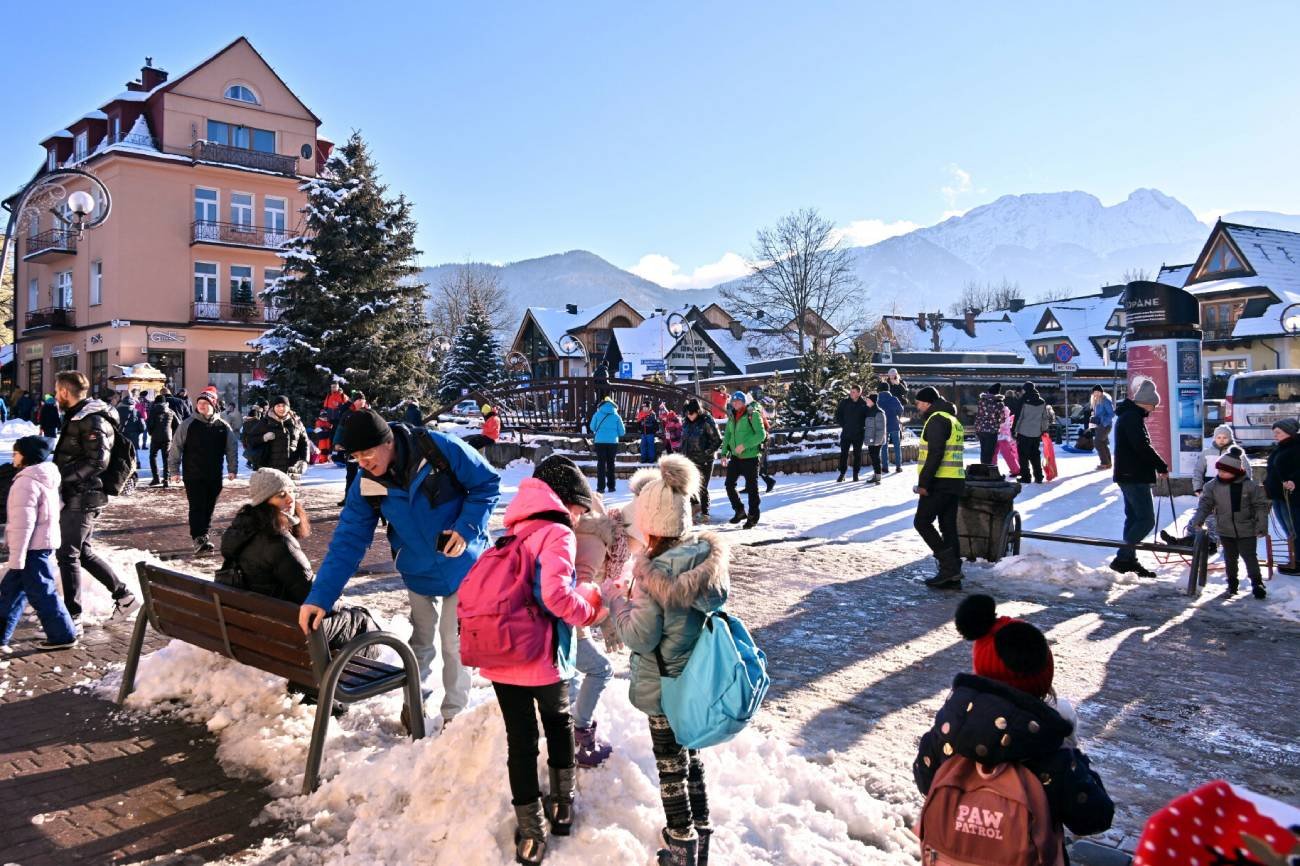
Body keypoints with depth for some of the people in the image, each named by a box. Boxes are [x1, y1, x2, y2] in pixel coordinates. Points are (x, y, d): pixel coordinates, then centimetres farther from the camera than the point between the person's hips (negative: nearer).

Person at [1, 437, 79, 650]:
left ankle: (63, 635, 5)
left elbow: (23, 523, -22)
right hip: (44, 543, 10)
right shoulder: (46, 478, 12)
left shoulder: (26, 482, -19)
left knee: (41, 594, -1)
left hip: (33, 548, -10)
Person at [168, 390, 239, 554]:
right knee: (197, 507, -8)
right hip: (193, 476, -3)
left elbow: (232, 448, 10)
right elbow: (176, 447, 0)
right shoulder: (188, 424, -3)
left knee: (209, 508, 9)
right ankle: (199, 539, -10)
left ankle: (203, 536, 21)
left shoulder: (223, 426, 3)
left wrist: (232, 469, 7)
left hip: (215, 476, 3)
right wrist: (174, 469, -2)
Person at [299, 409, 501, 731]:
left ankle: (454, 713, 25)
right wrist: (320, 596, -22)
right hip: (419, 574, 3)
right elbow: (348, 541, -14)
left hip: (462, 566, -3)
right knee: (421, 641, 15)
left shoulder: (441, 449, -25)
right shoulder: (365, 484, -13)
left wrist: (467, 528, -25)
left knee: (454, 643, 5)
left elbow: (488, 483, -14)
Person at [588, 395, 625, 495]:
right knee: (611, 464, 12)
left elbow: (592, 427, 9)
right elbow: (622, 432, 3)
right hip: (613, 442, 1)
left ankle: (601, 487, -3)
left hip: (600, 441, -1)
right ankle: (611, 486, 13)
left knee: (601, 464, 4)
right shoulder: (616, 416, 1)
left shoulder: (597, 414, 0)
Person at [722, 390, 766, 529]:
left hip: (750, 456, -6)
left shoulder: (753, 414, -11)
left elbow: (761, 434, -18)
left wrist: (744, 445, -24)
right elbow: (727, 435, 15)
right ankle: (740, 512, 23)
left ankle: (753, 517, 14)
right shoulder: (731, 416, 9)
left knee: (752, 488, 2)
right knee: (729, 484, 5)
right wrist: (724, 453, 6)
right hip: (735, 457, 6)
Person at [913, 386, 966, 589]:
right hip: (955, 482, 10)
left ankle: (949, 566, -9)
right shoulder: (954, 420, 21)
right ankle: (952, 576, 10)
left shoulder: (937, 419, -11)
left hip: (940, 482, -9)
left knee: (922, 522, -3)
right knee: (948, 527, 9)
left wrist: (924, 482, -21)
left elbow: (935, 454, -21)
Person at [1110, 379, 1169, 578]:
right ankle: (1122, 559, -10)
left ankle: (1129, 560, 20)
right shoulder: (1133, 417, -16)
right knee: (1146, 520, -10)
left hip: (1129, 475, 11)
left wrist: (1155, 465, 12)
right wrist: (1162, 466, -12)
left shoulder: (1128, 415, 17)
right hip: (1135, 477, -11)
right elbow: (1143, 447, -22)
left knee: (1134, 518, 15)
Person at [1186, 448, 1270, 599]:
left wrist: (1262, 525, -8)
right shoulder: (1212, 486, -5)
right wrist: (1196, 521, -13)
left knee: (1249, 556, 2)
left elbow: (1261, 505, -4)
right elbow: (1205, 505, -2)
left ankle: (1257, 582, 17)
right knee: (1230, 558, 13)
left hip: (1247, 530, -3)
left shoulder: (1249, 485, -11)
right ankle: (1232, 583, 26)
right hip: (1225, 530, 3)